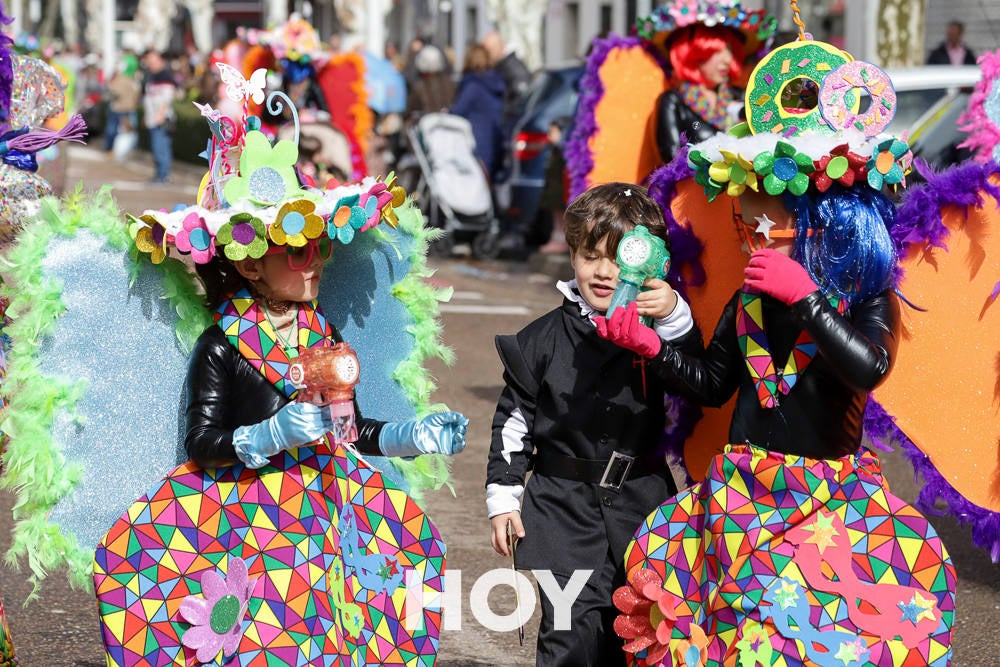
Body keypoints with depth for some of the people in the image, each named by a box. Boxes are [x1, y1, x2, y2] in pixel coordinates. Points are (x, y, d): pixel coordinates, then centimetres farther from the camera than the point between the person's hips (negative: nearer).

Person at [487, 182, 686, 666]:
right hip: (565, 505, -1)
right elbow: (513, 420, 6)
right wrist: (503, 496, 3)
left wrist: (675, 319, -24)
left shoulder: (658, 327, 1)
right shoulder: (544, 339, 2)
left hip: (643, 503, 1)